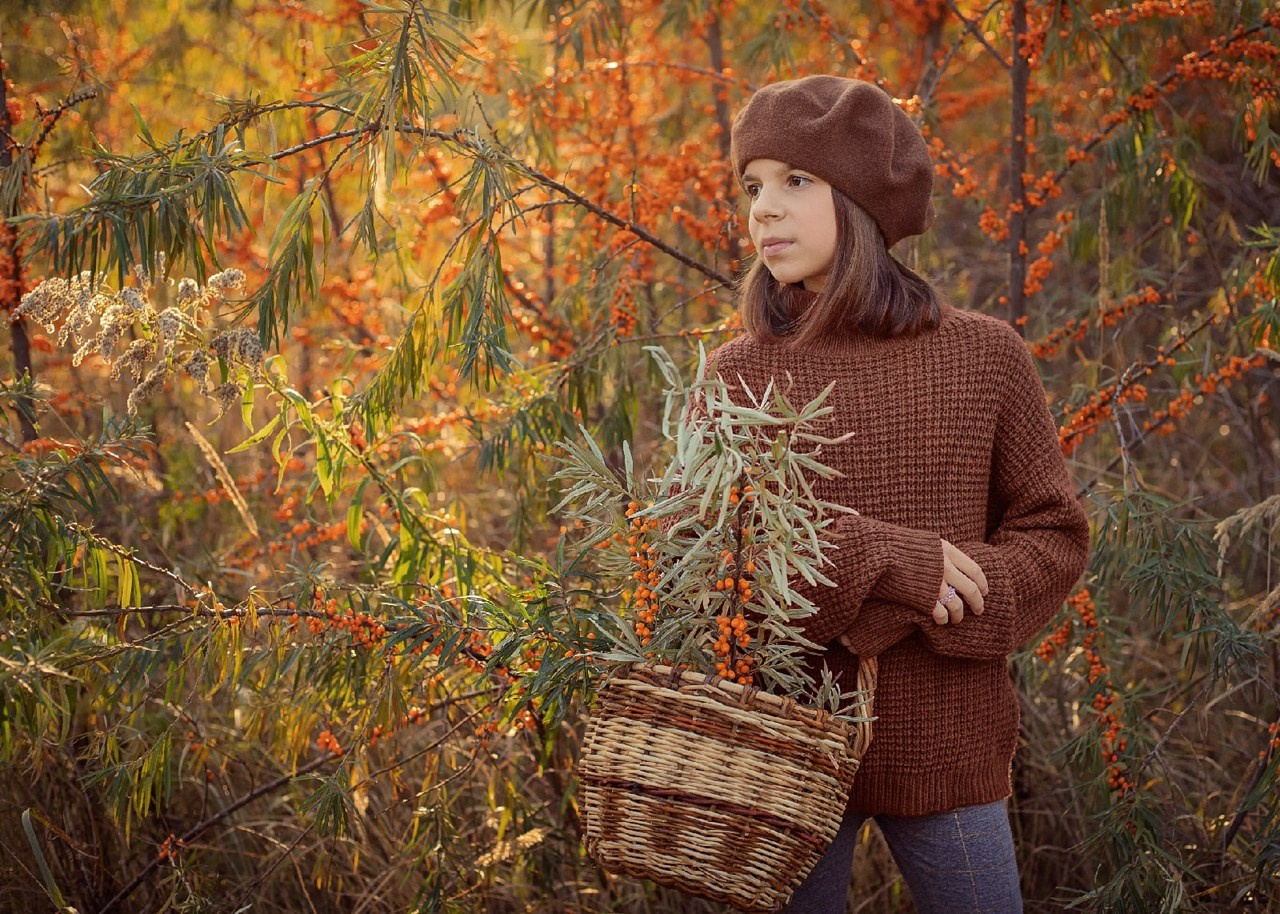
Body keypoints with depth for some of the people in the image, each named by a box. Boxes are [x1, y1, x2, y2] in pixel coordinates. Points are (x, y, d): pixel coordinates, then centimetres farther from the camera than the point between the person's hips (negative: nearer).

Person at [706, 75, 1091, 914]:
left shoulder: (985, 357, -1)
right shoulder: (737, 376, -1)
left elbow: (1054, 537, 1)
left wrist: (913, 618, -16)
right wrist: (878, 563, -21)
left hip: (945, 747, 0)